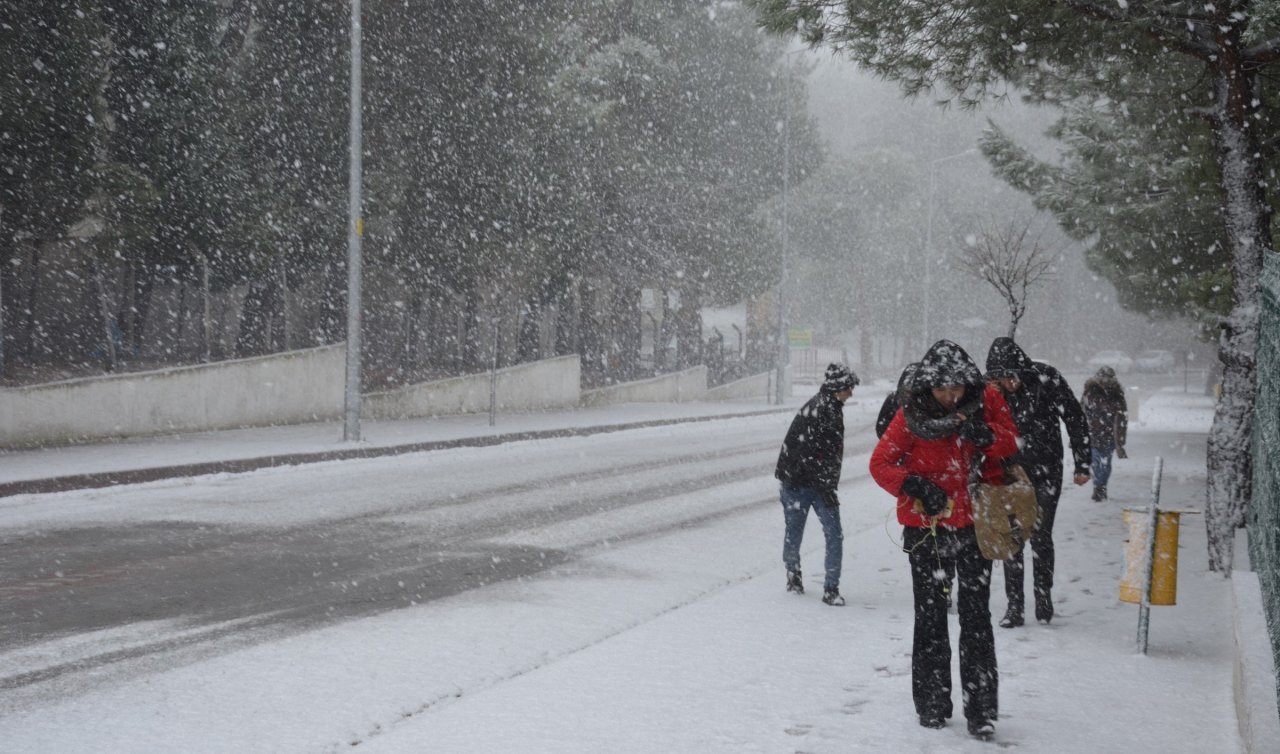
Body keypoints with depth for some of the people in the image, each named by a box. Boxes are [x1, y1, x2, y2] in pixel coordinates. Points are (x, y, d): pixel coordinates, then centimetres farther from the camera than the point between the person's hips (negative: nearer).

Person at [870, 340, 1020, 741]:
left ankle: (982, 711, 4)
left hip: (974, 523, 0)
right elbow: (880, 462, -7)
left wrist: (985, 435, -21)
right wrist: (913, 486, -25)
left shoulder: (987, 400, -5)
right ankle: (932, 704, 20)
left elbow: (1012, 443, 1)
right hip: (925, 527, 0)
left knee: (976, 617, 1)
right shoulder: (912, 414, -9)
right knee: (930, 617, 9)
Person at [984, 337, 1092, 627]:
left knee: (1041, 537, 1)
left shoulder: (1047, 379, -13)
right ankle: (1014, 604, 6)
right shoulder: (993, 389, -7)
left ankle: (1043, 597, 18)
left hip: (1046, 472, -2)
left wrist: (1082, 465, -5)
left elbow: (1076, 421, -6)